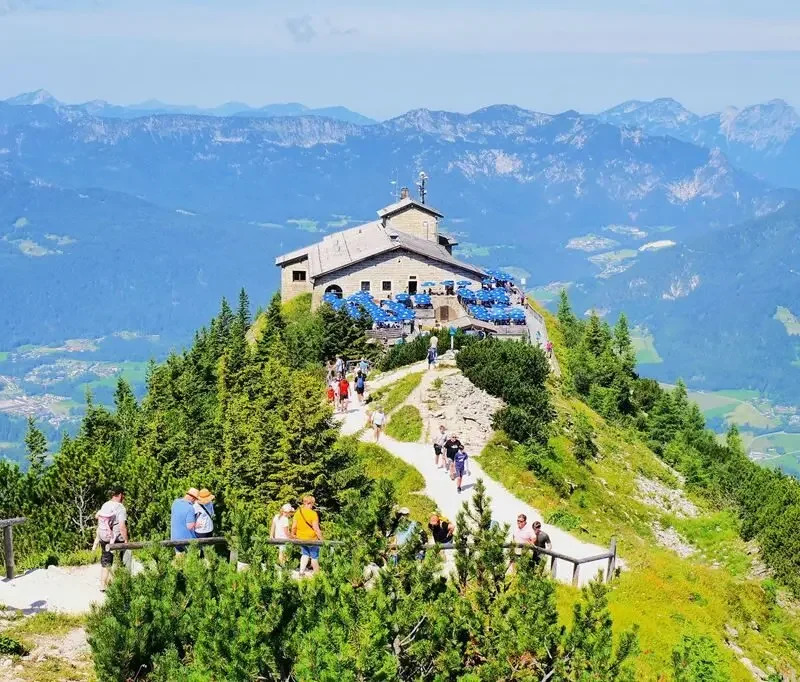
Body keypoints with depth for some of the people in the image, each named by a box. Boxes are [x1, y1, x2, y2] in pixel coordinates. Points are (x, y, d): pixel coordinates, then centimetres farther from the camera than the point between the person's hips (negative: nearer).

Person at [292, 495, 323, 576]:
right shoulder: (313, 514, -19)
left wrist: (293, 535, 18)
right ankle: (316, 573, 24)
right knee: (314, 557, 11)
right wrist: (321, 539, -11)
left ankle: (301, 572, 12)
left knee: (305, 555, 20)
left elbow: (294, 526, 2)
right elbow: (316, 528, -19)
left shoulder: (298, 512, -4)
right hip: (311, 539, -5)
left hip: (301, 539, 5)